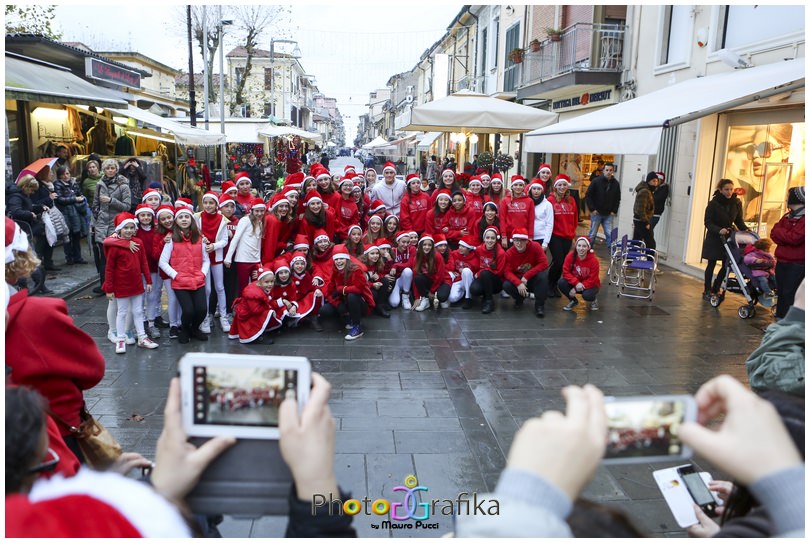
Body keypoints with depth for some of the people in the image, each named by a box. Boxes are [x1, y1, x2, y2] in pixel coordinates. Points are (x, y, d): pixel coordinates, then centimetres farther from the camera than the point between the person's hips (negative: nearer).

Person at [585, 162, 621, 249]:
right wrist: (592, 209, -9)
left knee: (610, 234, -1)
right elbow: (588, 195, -4)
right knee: (592, 234, 6)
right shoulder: (596, 181, -6)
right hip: (596, 213, -2)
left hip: (609, 214, 2)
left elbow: (618, 199, 12)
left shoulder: (616, 183, 4)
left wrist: (614, 211, 2)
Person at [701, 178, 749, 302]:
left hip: (729, 237, 4)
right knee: (711, 264, 2)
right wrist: (719, 230, -29)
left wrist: (746, 230, -8)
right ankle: (707, 291, 12)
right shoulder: (713, 203, -12)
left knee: (726, 265, 2)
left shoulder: (737, 203, 0)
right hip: (714, 238, -4)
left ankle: (715, 289, 18)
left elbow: (739, 221, 9)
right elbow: (707, 222, -13)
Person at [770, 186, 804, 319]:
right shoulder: (787, 216, 14)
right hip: (782, 261, 8)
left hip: (797, 264, -8)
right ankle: (780, 320, 25)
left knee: (790, 295, -6)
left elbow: (795, 237, -22)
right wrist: (786, 236, -14)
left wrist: (779, 231, -6)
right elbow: (774, 234, 6)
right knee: (781, 293, 15)